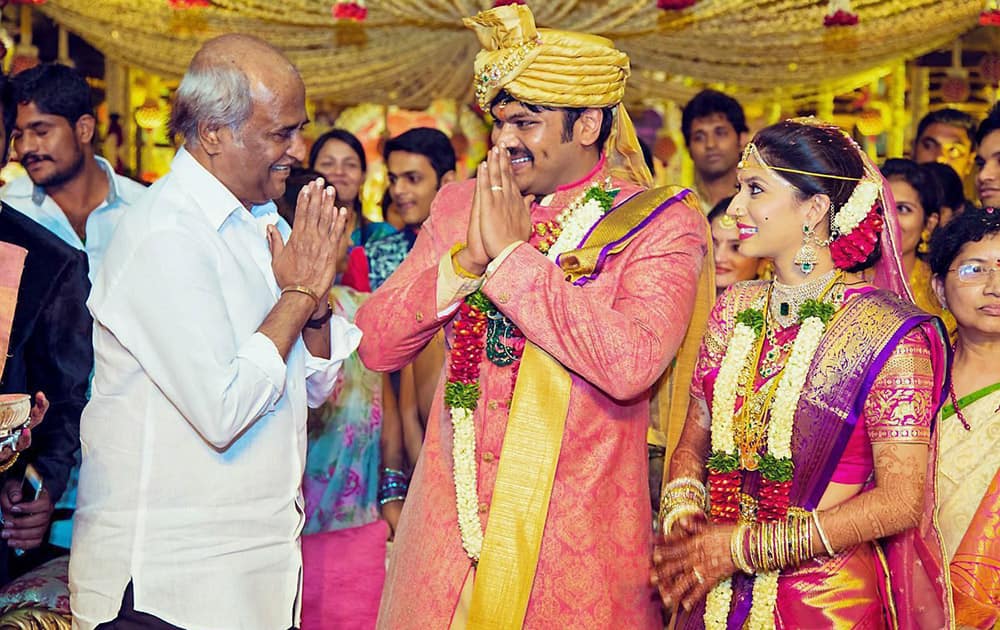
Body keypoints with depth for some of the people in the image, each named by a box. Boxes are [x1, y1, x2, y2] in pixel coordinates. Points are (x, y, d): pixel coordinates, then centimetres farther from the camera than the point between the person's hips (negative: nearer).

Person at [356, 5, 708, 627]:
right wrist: (467, 257, -13)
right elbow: (377, 346, 2)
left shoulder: (661, 224, -6)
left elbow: (630, 365, -23)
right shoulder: (459, 205, 7)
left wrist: (513, 253, -17)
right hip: (448, 528, 4)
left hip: (578, 545, -3)